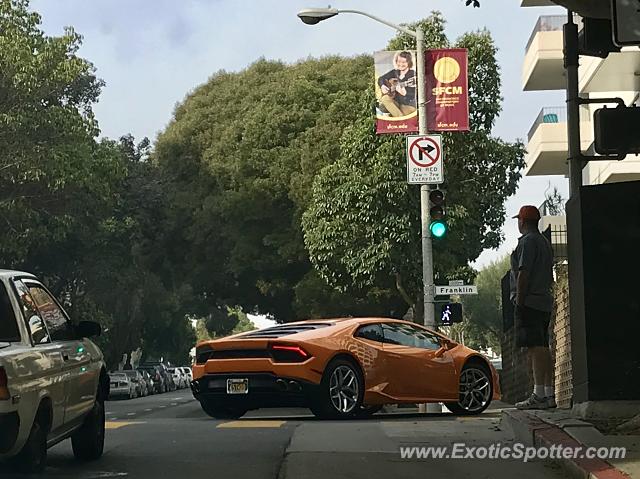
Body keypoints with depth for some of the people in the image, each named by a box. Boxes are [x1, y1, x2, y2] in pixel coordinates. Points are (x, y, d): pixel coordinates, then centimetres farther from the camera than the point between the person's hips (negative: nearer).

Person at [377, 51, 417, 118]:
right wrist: (382, 86, -5)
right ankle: (400, 117, -25)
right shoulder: (395, 72, 5)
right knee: (385, 98, -25)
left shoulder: (413, 75, -12)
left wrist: (404, 93, -40)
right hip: (396, 102, 7)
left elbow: (413, 94, -19)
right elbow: (381, 79, 17)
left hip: (408, 106, -7)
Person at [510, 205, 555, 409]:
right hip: (544, 302, 10)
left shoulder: (527, 241, -8)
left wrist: (519, 300, -16)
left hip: (529, 301, -10)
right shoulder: (545, 242, 22)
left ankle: (539, 395, -18)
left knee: (534, 347, -13)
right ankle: (549, 394, 10)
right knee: (543, 348, 10)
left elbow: (523, 272, -16)